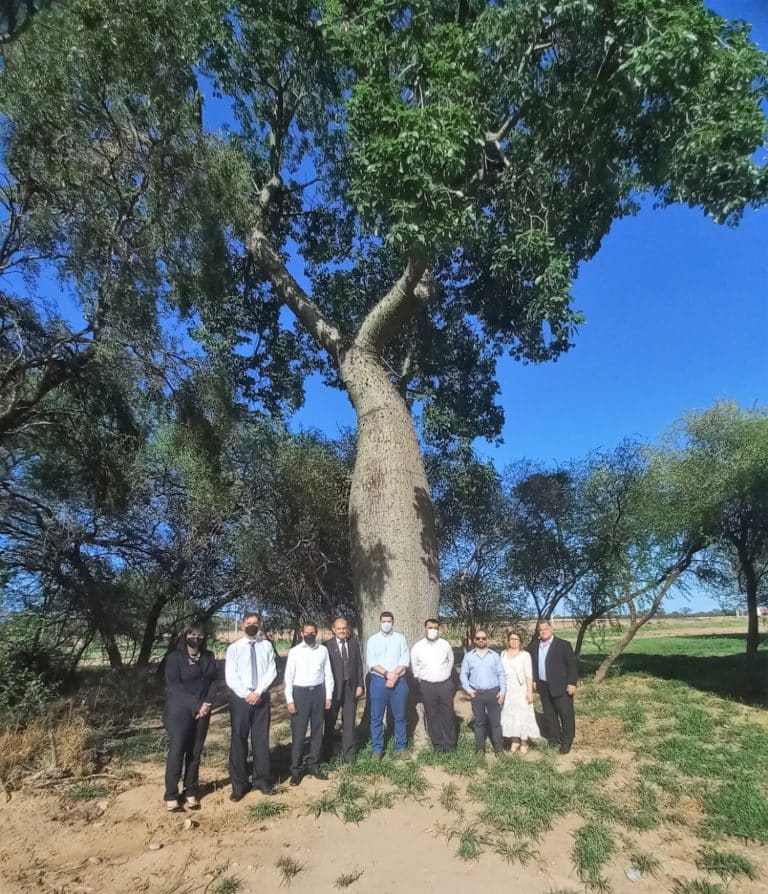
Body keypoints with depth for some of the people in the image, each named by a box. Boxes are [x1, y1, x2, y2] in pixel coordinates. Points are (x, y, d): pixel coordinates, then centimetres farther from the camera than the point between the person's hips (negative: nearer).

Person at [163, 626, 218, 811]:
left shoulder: (208, 657, 8)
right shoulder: (175, 657, -5)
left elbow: (213, 681, 6)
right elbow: (173, 685, -13)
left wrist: (208, 703, -11)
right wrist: (196, 704, -17)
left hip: (203, 711, 4)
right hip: (179, 711, -4)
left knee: (195, 752, 7)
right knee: (177, 751, -2)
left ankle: (191, 791, 18)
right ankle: (171, 795, 11)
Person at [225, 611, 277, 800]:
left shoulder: (267, 646, 2)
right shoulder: (234, 648, -1)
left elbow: (271, 671, -3)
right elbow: (230, 677, -7)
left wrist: (258, 692, -13)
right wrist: (246, 695, -15)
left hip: (262, 697, 1)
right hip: (240, 698, -1)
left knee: (261, 739, 9)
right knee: (239, 740, 6)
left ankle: (261, 780, 21)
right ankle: (239, 784, 17)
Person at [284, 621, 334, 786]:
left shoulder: (323, 650, 1)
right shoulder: (295, 651, -5)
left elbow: (328, 674, 5)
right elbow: (288, 677, -5)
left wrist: (329, 696, 3)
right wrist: (289, 700, -9)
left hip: (318, 692, 3)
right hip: (300, 692, -3)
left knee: (317, 730, 12)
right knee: (298, 732, 2)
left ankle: (313, 765, 26)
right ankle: (295, 769, 14)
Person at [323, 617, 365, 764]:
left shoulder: (354, 642, 3)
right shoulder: (327, 645, -7)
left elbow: (359, 664, 5)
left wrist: (360, 685, 0)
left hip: (351, 688, 2)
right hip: (333, 688, -2)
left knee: (349, 723, 8)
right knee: (330, 723, 13)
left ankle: (348, 754, 21)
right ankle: (328, 754, 29)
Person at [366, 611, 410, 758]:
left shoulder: (400, 638, 4)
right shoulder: (372, 640, 2)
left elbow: (405, 660, -2)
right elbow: (371, 662, -5)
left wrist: (394, 675, -14)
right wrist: (387, 674, -16)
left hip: (399, 681, 1)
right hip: (379, 681, 0)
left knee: (399, 716, 8)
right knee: (376, 717, 4)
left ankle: (401, 746, 21)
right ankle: (377, 748, 16)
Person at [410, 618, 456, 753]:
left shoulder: (445, 644, -3)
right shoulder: (417, 647, -6)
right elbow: (414, 666, 8)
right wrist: (420, 678, 9)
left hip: (445, 684, 1)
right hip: (427, 686, 0)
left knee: (448, 714, 7)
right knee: (432, 716, 7)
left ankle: (450, 744, 19)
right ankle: (437, 744, 20)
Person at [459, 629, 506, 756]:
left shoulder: (494, 655, 4)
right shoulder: (468, 656, 3)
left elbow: (501, 674, 3)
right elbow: (463, 674, 5)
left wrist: (503, 690, -5)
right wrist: (467, 688, -7)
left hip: (493, 692, 0)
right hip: (476, 693, 0)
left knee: (496, 721, 4)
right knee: (479, 722, 9)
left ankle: (499, 748, 15)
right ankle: (480, 748, 20)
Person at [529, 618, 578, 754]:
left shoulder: (563, 644, -9)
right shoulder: (535, 646, 7)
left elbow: (572, 664, -10)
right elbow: (533, 664, 15)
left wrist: (572, 683, -14)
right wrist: (534, 680, 8)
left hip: (561, 686, -5)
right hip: (543, 687, 5)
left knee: (566, 715, 2)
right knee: (549, 714, 14)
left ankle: (567, 741, 16)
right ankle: (554, 738, 28)